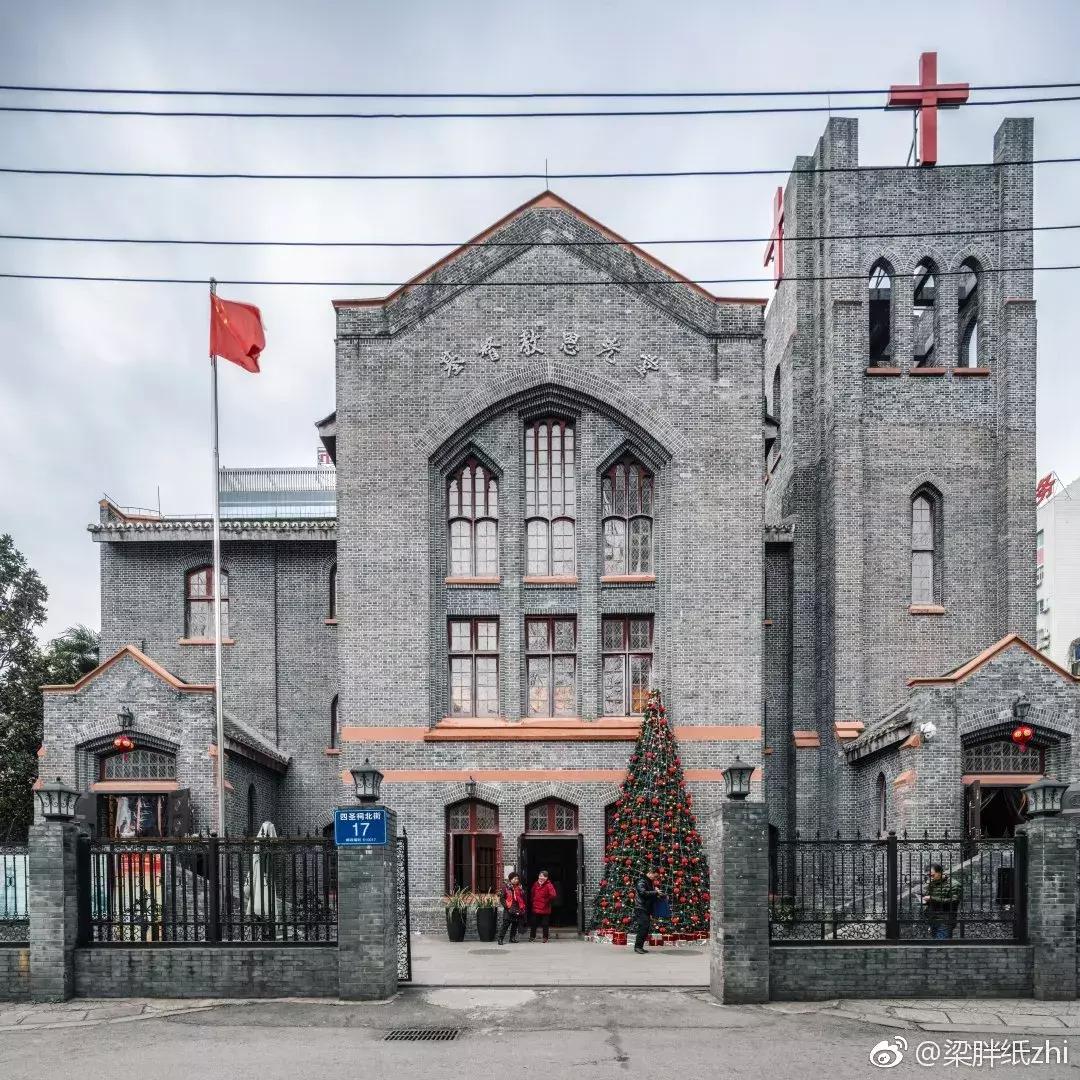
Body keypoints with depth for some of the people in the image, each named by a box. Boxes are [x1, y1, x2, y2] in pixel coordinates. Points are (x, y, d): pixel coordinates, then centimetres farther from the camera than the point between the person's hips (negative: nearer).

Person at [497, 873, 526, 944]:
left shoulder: (520, 887, 10)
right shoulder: (506, 887, -3)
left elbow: (523, 898, 14)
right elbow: (502, 898, -3)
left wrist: (523, 908, 6)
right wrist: (506, 905, -11)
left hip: (518, 909, 5)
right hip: (509, 909, -5)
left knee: (515, 925, 9)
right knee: (505, 924, -8)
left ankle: (512, 938, 20)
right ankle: (500, 939, -4)